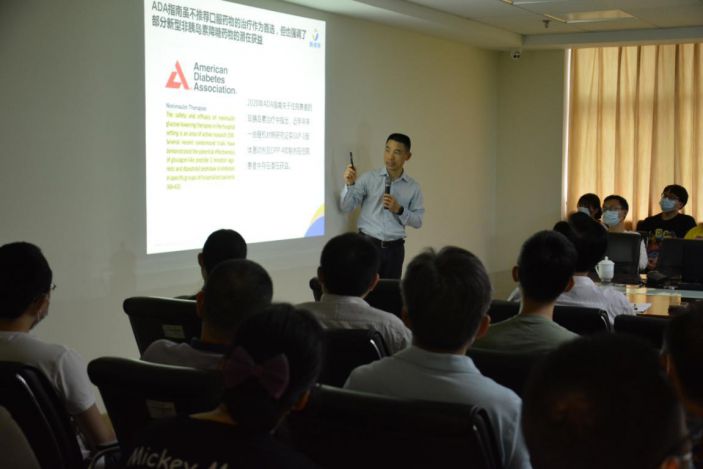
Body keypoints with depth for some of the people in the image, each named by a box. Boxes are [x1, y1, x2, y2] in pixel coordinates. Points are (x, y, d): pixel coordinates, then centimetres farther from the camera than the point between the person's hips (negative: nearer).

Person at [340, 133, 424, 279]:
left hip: (394, 248, 2)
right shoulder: (368, 178, 0)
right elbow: (346, 207, -4)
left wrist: (399, 210, -13)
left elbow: (418, 221, 3)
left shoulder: (413, 187, 4)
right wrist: (349, 184, -21)